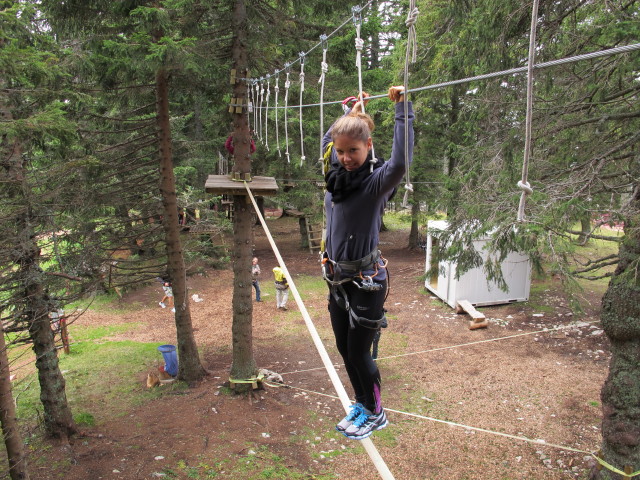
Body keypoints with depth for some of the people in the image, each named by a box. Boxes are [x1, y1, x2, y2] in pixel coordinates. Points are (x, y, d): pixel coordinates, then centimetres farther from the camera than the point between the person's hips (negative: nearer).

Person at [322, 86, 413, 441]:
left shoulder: (376, 181, -16)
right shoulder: (336, 175, 3)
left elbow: (400, 162, -39)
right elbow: (327, 140, 24)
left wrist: (402, 108, -31)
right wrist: (353, 112, 22)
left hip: (366, 281, -7)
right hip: (337, 278, 7)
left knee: (358, 352, 5)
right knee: (344, 349, 18)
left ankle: (375, 413, 29)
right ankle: (361, 403, 39)